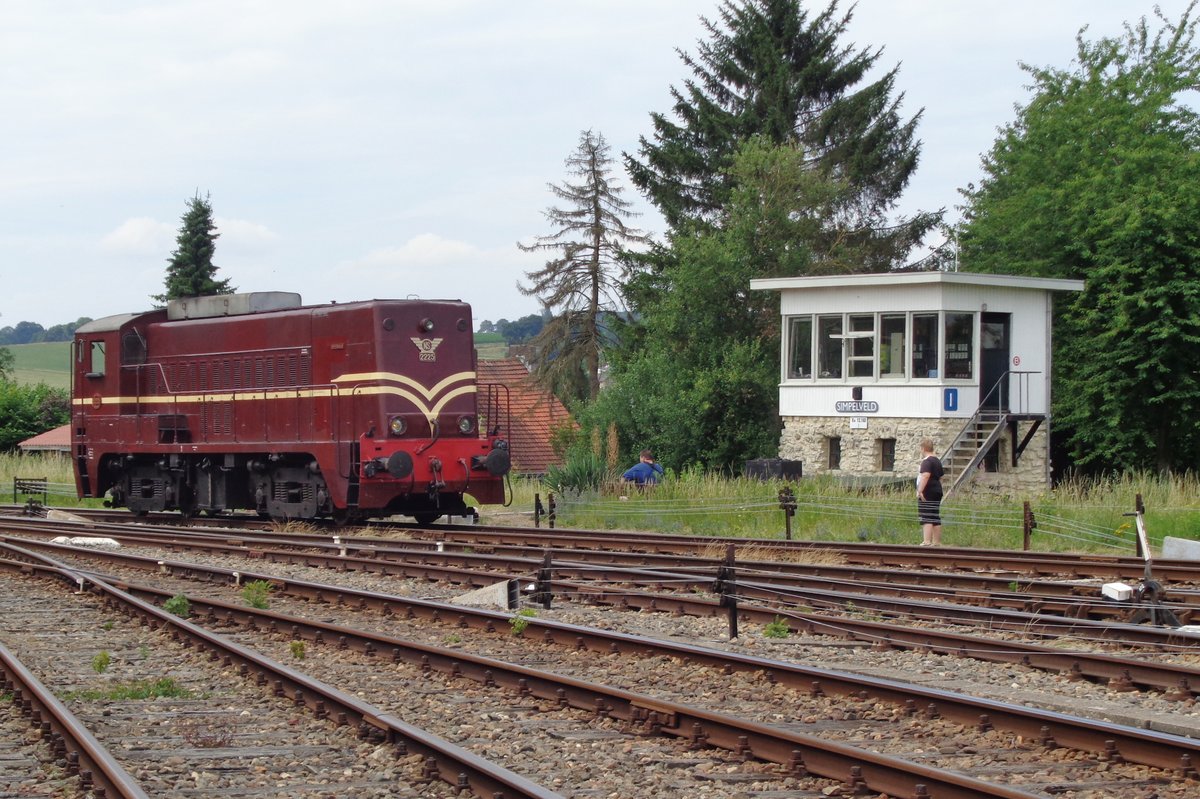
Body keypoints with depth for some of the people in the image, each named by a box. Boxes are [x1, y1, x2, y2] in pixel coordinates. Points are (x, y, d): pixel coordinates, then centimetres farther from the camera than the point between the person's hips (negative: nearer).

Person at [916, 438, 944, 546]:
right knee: (935, 518, 10)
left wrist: (920, 490, -29)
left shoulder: (926, 461, -12)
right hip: (937, 492, 9)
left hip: (927, 493, -9)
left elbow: (925, 476, -26)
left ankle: (926, 542, -20)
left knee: (926, 518, -12)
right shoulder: (937, 461, 18)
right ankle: (937, 542, 12)